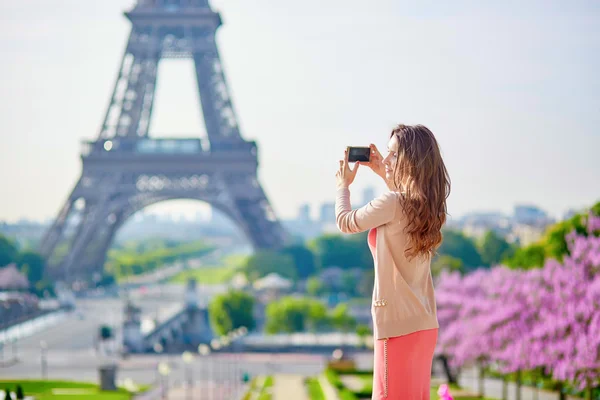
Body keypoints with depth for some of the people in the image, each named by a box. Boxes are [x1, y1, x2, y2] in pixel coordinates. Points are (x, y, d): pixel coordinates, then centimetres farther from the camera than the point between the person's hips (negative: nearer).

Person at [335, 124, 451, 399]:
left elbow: (344, 223, -2)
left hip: (398, 324, -8)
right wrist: (385, 176, 28)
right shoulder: (428, 206, 6)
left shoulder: (392, 203, -17)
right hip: (425, 324, 8)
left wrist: (343, 185, 15)